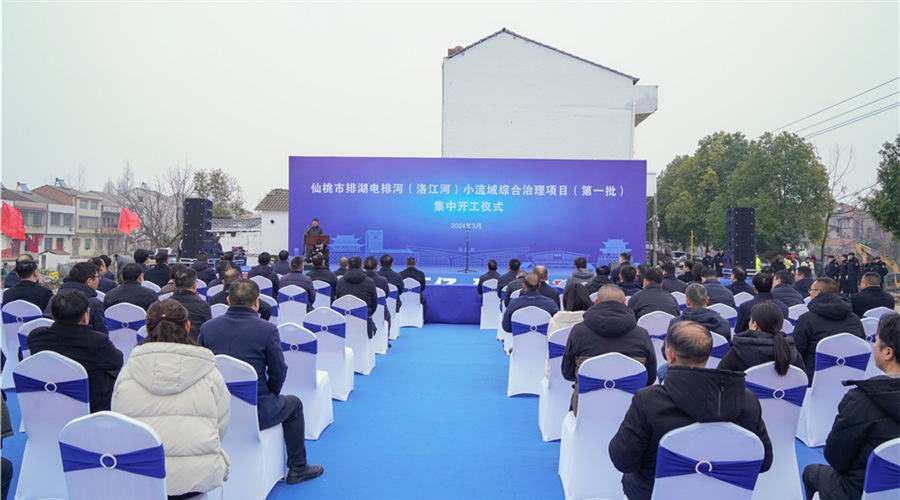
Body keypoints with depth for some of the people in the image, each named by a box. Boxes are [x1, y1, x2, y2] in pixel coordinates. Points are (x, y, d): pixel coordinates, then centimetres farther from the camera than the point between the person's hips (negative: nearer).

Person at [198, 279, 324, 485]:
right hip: (255, 413, -5)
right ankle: (298, 468, 31)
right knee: (293, 404, 25)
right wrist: (271, 395, 12)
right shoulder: (267, 329, -14)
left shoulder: (207, 327, -3)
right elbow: (278, 372, -8)